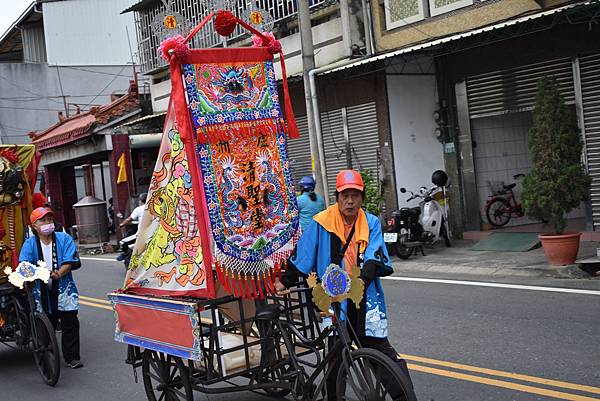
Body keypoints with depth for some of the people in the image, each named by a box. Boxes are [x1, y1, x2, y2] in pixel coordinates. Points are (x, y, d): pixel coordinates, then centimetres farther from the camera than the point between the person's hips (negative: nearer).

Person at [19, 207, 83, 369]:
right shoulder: (30, 244, 2)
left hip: (64, 290, 0)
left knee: (69, 324, 1)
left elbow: (70, 262, -8)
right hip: (42, 292, 0)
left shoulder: (64, 239, 0)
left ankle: (72, 357, 9)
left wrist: (58, 274, -25)